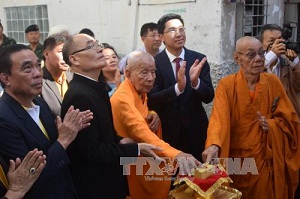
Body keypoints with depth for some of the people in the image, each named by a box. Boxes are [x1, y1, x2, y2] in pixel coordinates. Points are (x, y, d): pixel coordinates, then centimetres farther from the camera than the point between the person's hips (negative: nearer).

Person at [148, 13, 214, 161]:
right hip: (167, 132, -2)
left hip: (196, 130, 2)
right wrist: (178, 87, -30)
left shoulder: (198, 59, -3)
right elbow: (151, 101, -15)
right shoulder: (154, 63, -9)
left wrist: (195, 82, -26)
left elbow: (209, 97, -5)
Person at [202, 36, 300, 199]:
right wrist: (213, 145, -41)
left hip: (265, 159, 2)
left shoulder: (273, 82, -1)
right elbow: (219, 118, -23)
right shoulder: (226, 85, -9)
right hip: (235, 160, -2)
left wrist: (271, 124, -18)